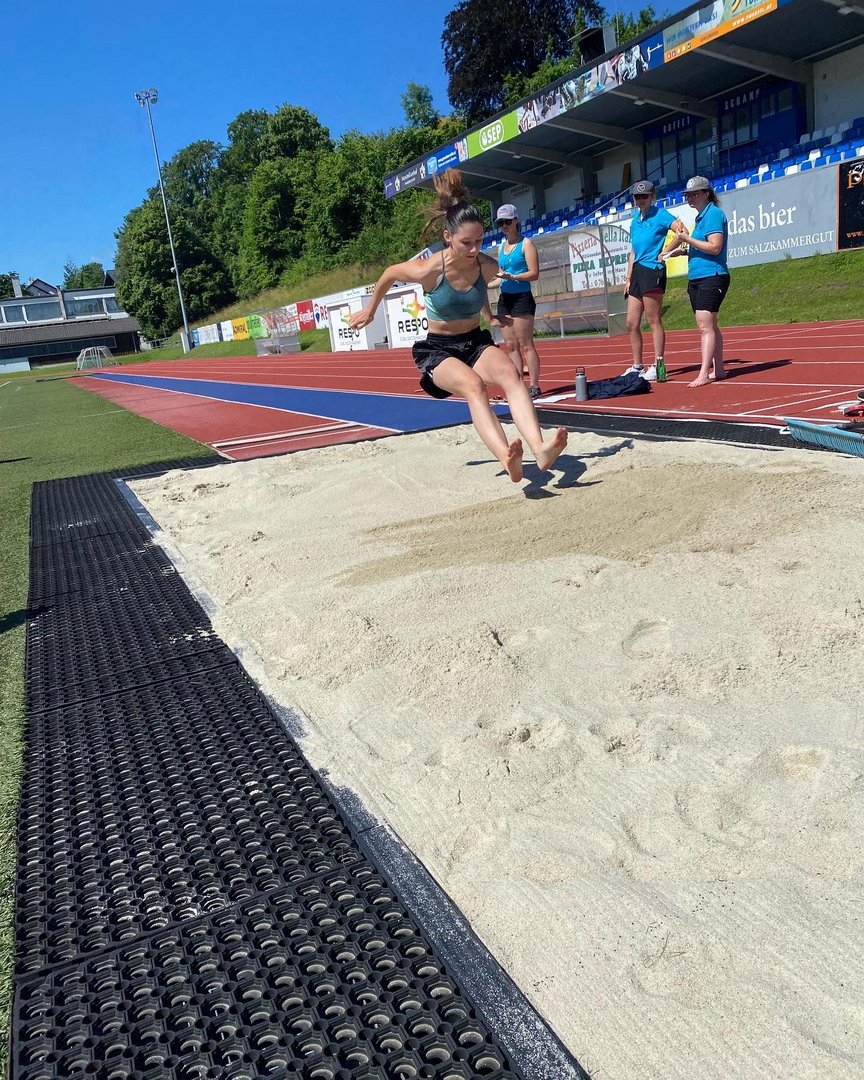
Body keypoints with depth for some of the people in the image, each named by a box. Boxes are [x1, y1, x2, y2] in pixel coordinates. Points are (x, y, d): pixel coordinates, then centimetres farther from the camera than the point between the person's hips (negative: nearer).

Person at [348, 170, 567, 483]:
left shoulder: (488, 267, -10)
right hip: (438, 349, -3)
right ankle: (507, 459, -55)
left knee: (510, 373, -31)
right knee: (474, 386, -36)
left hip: (476, 342, 3)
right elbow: (388, 275, 1)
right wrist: (370, 311, 15)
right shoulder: (428, 271, -19)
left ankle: (539, 448, -49)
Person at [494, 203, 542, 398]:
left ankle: (534, 386, -4)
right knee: (511, 346, 5)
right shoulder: (501, 247, 16)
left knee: (525, 345, -7)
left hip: (522, 298, -7)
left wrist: (511, 277, -22)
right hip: (504, 299, 7)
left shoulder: (526, 244, -4)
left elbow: (534, 273, -12)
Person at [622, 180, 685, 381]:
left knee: (654, 321, -5)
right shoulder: (635, 221, 19)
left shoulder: (659, 215, -3)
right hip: (637, 272, 8)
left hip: (652, 271, -8)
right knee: (632, 324, 7)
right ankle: (637, 366, 16)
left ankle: (657, 366, 0)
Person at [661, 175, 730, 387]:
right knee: (709, 327, 12)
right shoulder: (700, 216, 18)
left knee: (705, 326, -15)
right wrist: (682, 251, 12)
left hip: (711, 278, -10)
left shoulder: (713, 214, -9)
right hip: (696, 278, 10)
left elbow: (715, 247, -19)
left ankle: (704, 374, -18)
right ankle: (718, 370, 19)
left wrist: (688, 239, -16)